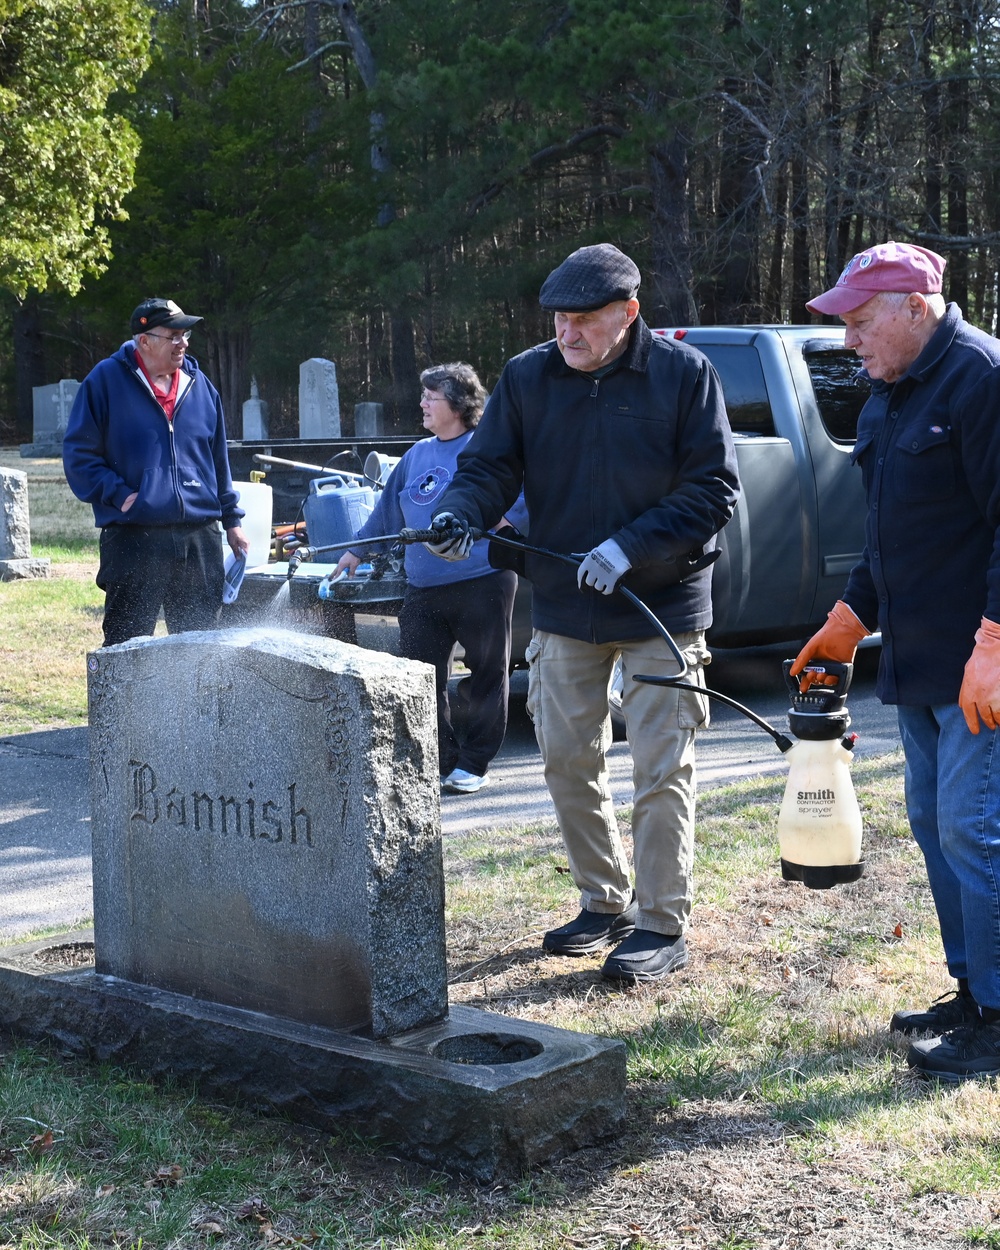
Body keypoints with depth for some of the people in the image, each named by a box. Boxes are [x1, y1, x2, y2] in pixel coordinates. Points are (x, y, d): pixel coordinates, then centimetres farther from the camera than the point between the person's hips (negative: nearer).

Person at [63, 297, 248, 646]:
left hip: (199, 539, 5)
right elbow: (78, 453, -3)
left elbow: (219, 460, 19)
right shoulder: (106, 380, -3)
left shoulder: (200, 385, 12)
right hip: (134, 538, -4)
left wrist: (232, 520, 17)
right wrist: (119, 495, -14)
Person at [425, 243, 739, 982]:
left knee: (662, 769, 0)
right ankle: (604, 904, 28)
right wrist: (461, 512, -22)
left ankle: (662, 925, 11)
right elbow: (490, 465, 2)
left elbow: (714, 492, -11)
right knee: (568, 760, 11)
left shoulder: (683, 374, -9)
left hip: (662, 608, -4)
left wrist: (630, 547, -21)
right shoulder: (527, 378, 1)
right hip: (563, 607, 5)